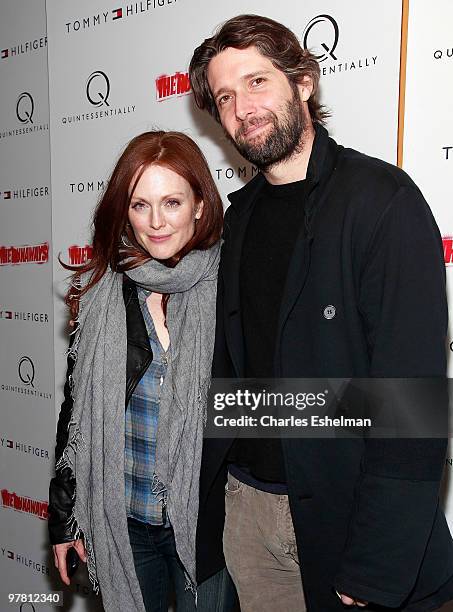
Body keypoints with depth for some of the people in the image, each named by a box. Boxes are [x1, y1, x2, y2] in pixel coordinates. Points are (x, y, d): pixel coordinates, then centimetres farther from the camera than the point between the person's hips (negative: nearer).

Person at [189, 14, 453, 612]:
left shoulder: (381, 198, -14)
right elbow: (231, 367, 10)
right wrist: (208, 499, 6)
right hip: (245, 505, 6)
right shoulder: (241, 214, 7)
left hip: (341, 516, -5)